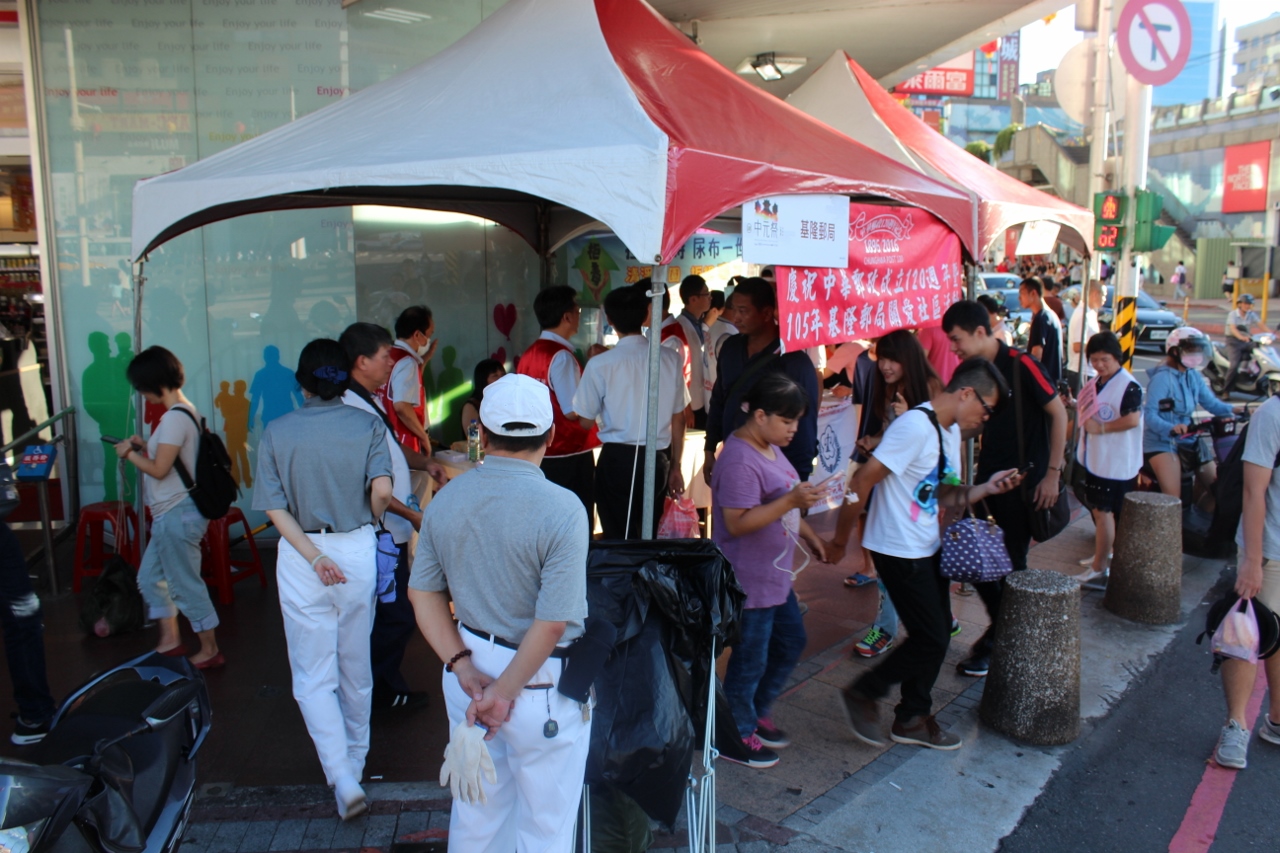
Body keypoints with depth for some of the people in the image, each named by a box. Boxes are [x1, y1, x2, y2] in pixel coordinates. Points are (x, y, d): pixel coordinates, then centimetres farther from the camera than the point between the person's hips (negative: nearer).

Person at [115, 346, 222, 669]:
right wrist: (145, 445, 9)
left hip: (178, 514, -10)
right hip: (171, 513, 10)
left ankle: (210, 650, 14)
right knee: (150, 576, 19)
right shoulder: (185, 410, 10)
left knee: (186, 584, 1)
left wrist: (129, 453, -6)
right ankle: (170, 640, 29)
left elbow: (159, 469, -21)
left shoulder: (175, 417, -21)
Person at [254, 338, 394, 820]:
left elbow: (275, 509, -10)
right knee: (356, 668, 18)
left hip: (301, 559, -1)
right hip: (358, 552, 1)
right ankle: (356, 760, 35)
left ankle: (343, 778, -4)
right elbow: (381, 490, -16)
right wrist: (370, 521, 4)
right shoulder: (367, 425, -4)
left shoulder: (277, 433, -3)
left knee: (314, 677, 6)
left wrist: (314, 556, -13)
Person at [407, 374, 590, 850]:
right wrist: (504, 693, -13)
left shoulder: (445, 500, -2)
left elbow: (423, 593, 1)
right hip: (540, 683, -5)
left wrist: (463, 666, -3)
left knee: (475, 811, 24)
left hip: (470, 667, 6)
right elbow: (552, 623, -22)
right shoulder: (562, 509, -20)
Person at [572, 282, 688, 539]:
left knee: (620, 541, 8)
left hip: (618, 459, -3)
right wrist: (675, 466, 16)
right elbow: (678, 419, 4)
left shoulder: (600, 365, -10)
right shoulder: (670, 358, -2)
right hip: (657, 460, 3)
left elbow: (586, 422, -1)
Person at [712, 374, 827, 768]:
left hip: (776, 576, 10)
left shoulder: (770, 447, 8)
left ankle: (757, 713, 40)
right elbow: (737, 523, -28)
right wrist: (791, 501, -32)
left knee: (791, 642, 22)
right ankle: (737, 736, 25)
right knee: (751, 660, 5)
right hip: (749, 582, -10)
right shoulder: (740, 461, -24)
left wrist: (810, 535, 15)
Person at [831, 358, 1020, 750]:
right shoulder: (916, 426, -22)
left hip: (928, 549, 10)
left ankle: (912, 719, 29)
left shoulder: (951, 431, 10)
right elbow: (862, 482, -22)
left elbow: (943, 495, 13)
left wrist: (986, 488, -3)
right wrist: (839, 541, -15)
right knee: (931, 640, -3)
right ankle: (862, 695, 14)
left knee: (936, 635, 14)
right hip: (899, 552, -9)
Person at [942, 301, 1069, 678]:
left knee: (1010, 563, 1)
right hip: (989, 476, 7)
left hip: (1024, 480, -6)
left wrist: (1053, 472, -14)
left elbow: (1058, 413, -12)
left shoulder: (1020, 364, -14)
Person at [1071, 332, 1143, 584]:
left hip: (1115, 462, -9)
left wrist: (1101, 428, -21)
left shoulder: (1129, 386, -17)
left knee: (1104, 511, -4)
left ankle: (1099, 566, 3)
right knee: (1098, 508, 18)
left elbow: (1132, 419, -25)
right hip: (1094, 457, 9)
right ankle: (1104, 551, 34)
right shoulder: (1095, 382, 10)